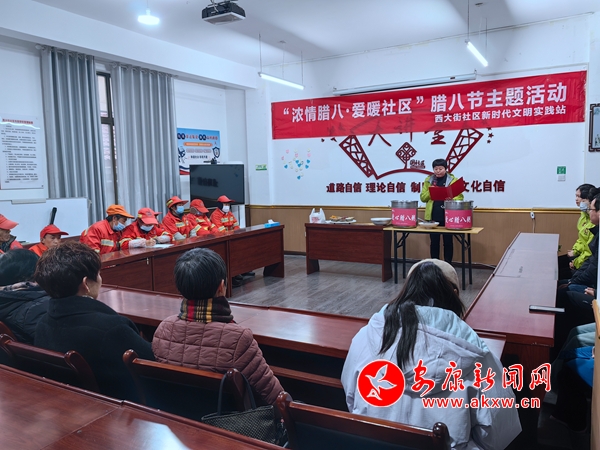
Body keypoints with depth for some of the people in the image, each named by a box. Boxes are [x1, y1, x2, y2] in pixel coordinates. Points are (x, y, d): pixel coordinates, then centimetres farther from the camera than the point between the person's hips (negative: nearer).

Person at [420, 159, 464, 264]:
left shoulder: (453, 180, 3)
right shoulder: (428, 180, 10)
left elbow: (459, 197, -1)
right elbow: (423, 197, 8)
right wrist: (430, 191, -10)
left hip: (447, 216, -2)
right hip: (433, 216, 2)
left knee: (448, 241, 5)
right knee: (434, 241, 6)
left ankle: (448, 265, 14)